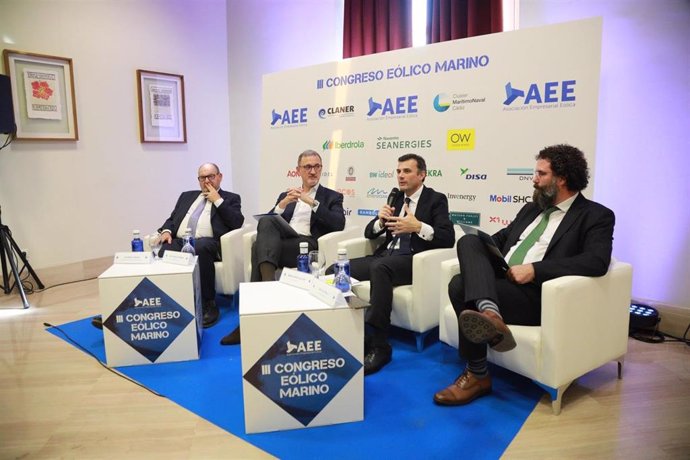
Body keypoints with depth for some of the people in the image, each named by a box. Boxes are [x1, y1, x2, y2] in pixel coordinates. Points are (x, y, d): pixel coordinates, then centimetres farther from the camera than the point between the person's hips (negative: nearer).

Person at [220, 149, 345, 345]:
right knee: (266, 222, -31)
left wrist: (312, 202, -10)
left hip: (309, 246, -3)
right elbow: (267, 224, 13)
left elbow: (339, 224, -4)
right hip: (283, 241, 4)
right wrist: (283, 204, -4)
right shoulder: (286, 195, 26)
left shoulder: (332, 196, 16)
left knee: (260, 247, -28)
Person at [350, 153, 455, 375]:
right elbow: (369, 232, 17)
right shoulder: (396, 197, 20)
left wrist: (418, 227, -22)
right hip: (385, 256, 6)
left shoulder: (436, 199, 4)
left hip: (413, 260, -6)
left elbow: (448, 238, -9)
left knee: (379, 267, -39)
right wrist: (380, 220, -5)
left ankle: (379, 345, -32)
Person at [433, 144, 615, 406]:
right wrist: (476, 254, 4)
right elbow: (501, 238, 29)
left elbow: (597, 262, -15)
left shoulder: (597, 216, 2)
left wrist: (534, 269, -21)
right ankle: (489, 314, -43)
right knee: (468, 241, -20)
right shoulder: (531, 209, 24)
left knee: (461, 287, -28)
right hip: (500, 278, 7)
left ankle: (477, 375, -18)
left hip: (536, 293, -7)